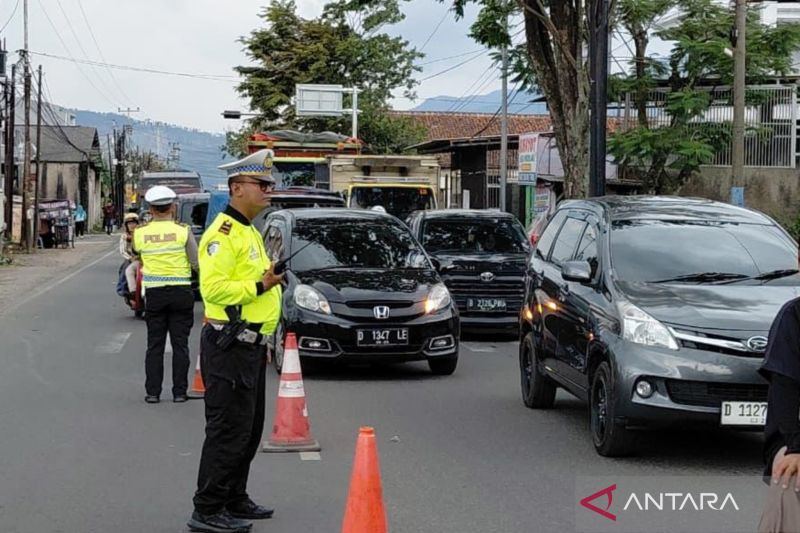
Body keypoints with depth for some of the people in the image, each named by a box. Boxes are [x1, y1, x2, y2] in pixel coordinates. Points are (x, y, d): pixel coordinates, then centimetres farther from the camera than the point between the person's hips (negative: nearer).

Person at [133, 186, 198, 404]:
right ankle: (179, 392, 5)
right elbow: (197, 263, -7)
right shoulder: (183, 231, -7)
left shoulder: (140, 233, -2)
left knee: (154, 345, 9)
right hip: (181, 292, -1)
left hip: (154, 293, 1)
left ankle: (152, 392, 7)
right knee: (180, 344, 4)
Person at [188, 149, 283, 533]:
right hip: (229, 347, -10)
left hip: (250, 346, 10)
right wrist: (258, 286, -23)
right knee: (227, 432, -9)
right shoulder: (223, 233, -14)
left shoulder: (249, 232, 19)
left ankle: (235, 500, 27)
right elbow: (212, 287, -24)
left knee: (249, 430, 16)